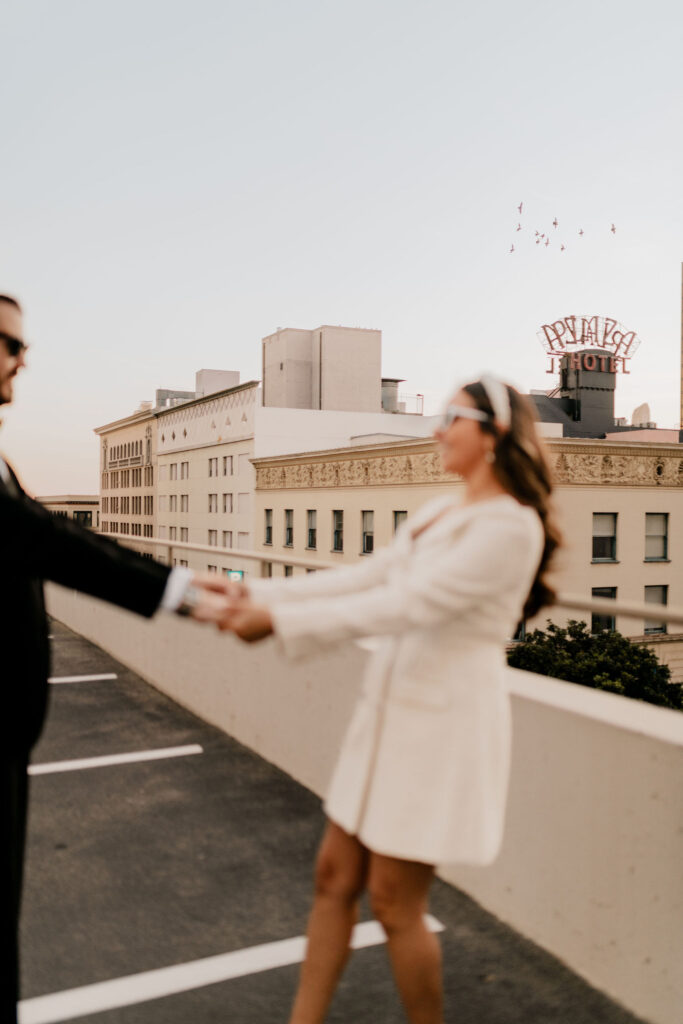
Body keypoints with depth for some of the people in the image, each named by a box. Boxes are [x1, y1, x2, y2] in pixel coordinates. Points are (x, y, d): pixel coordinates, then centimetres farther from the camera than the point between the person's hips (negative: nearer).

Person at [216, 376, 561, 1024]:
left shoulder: (510, 526, -17)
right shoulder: (439, 513, 11)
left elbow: (406, 605, -24)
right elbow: (365, 577, 8)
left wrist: (281, 620, -24)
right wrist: (263, 594, -1)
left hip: (443, 724, -8)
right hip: (391, 711, 8)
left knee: (394, 902, 6)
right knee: (335, 876, 13)